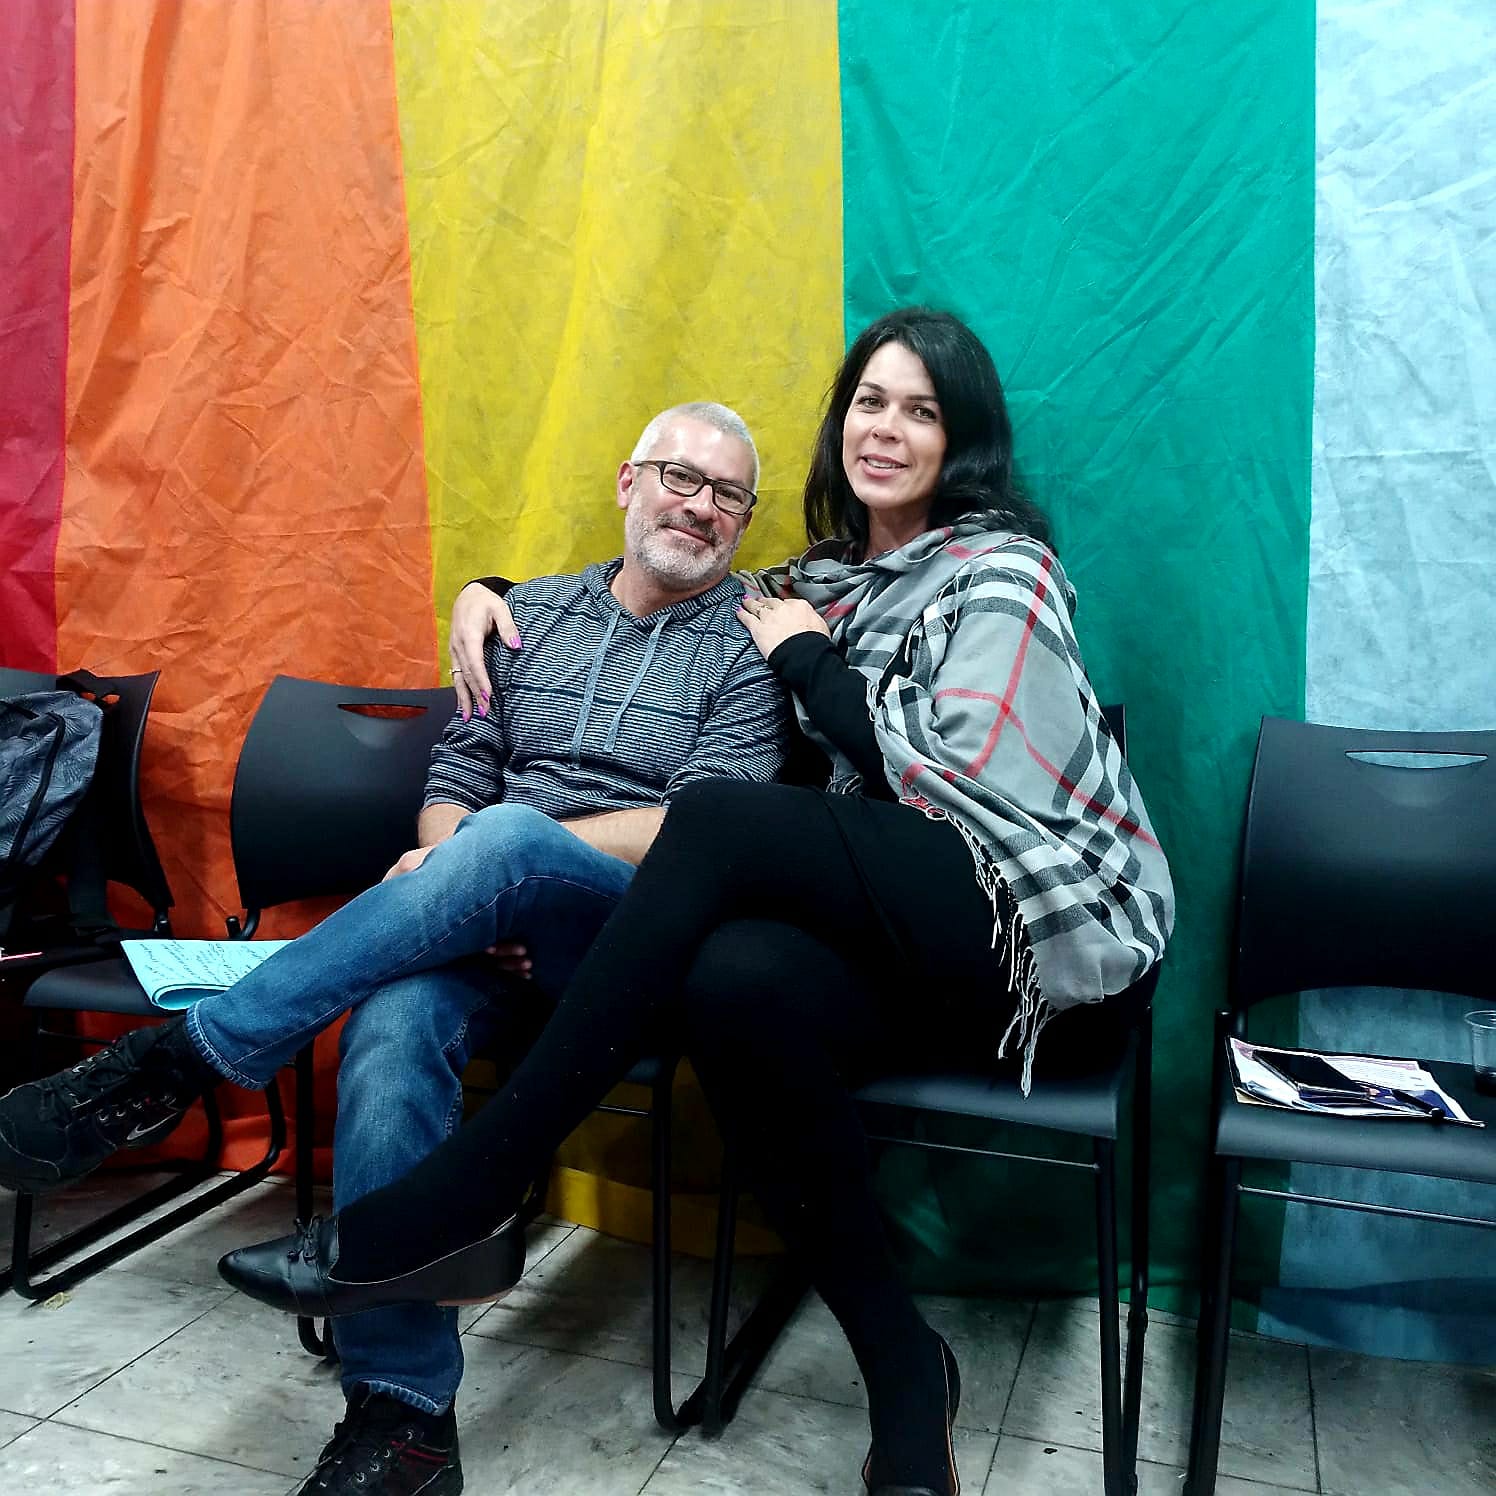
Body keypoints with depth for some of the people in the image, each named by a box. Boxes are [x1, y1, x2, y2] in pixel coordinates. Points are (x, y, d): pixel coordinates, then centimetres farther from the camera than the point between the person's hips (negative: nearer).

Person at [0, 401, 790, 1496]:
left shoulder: (752, 643, 4)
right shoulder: (533, 612, 18)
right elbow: (458, 773, 16)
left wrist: (485, 855, -14)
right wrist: (448, 868, -9)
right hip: (488, 930, 4)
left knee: (507, 839, -35)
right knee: (395, 1019, -31)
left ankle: (180, 1059, -23)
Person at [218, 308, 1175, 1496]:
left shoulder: (1002, 571, 1)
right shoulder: (824, 579, 20)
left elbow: (957, 770, -13)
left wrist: (807, 660, -3)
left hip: (1041, 923, -5)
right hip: (903, 938, 5)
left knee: (718, 819, -28)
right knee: (737, 980, -32)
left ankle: (455, 1210, -25)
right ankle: (905, 1379, -16)